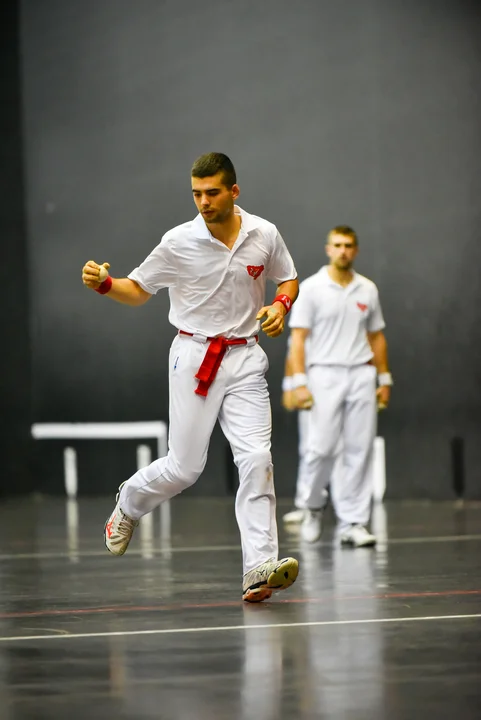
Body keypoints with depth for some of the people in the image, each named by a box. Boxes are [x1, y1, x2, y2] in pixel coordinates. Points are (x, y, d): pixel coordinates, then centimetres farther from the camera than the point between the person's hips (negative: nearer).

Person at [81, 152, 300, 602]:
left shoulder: (264, 235, 0)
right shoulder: (179, 242, -6)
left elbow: (288, 279, 17)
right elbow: (138, 291, 5)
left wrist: (281, 304, -5)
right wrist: (104, 284, -15)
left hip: (244, 359, 2)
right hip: (194, 357, -2)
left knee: (256, 458, -13)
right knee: (184, 468, 0)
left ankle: (259, 569, -15)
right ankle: (129, 503, 34)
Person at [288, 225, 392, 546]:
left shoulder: (368, 290, 10)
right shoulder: (311, 288, -1)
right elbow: (298, 338, -4)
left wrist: (385, 379, 12)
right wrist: (300, 383, -12)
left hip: (362, 376, 4)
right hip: (325, 375, -3)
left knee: (360, 450, -1)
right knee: (321, 447, -11)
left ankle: (353, 523, 3)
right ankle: (313, 508, 14)